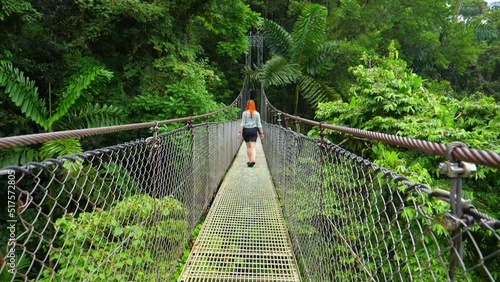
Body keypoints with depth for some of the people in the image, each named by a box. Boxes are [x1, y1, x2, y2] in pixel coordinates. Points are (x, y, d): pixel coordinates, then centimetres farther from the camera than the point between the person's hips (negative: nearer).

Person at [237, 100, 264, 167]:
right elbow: (259, 124, 1)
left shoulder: (244, 113, -4)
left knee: (248, 146, 12)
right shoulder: (257, 113, 0)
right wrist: (261, 133, 6)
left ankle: (250, 160, 17)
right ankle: (253, 160, -20)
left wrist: (239, 132, -3)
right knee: (253, 147, -2)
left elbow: (242, 124, -7)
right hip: (254, 130, 1)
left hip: (246, 130, 0)